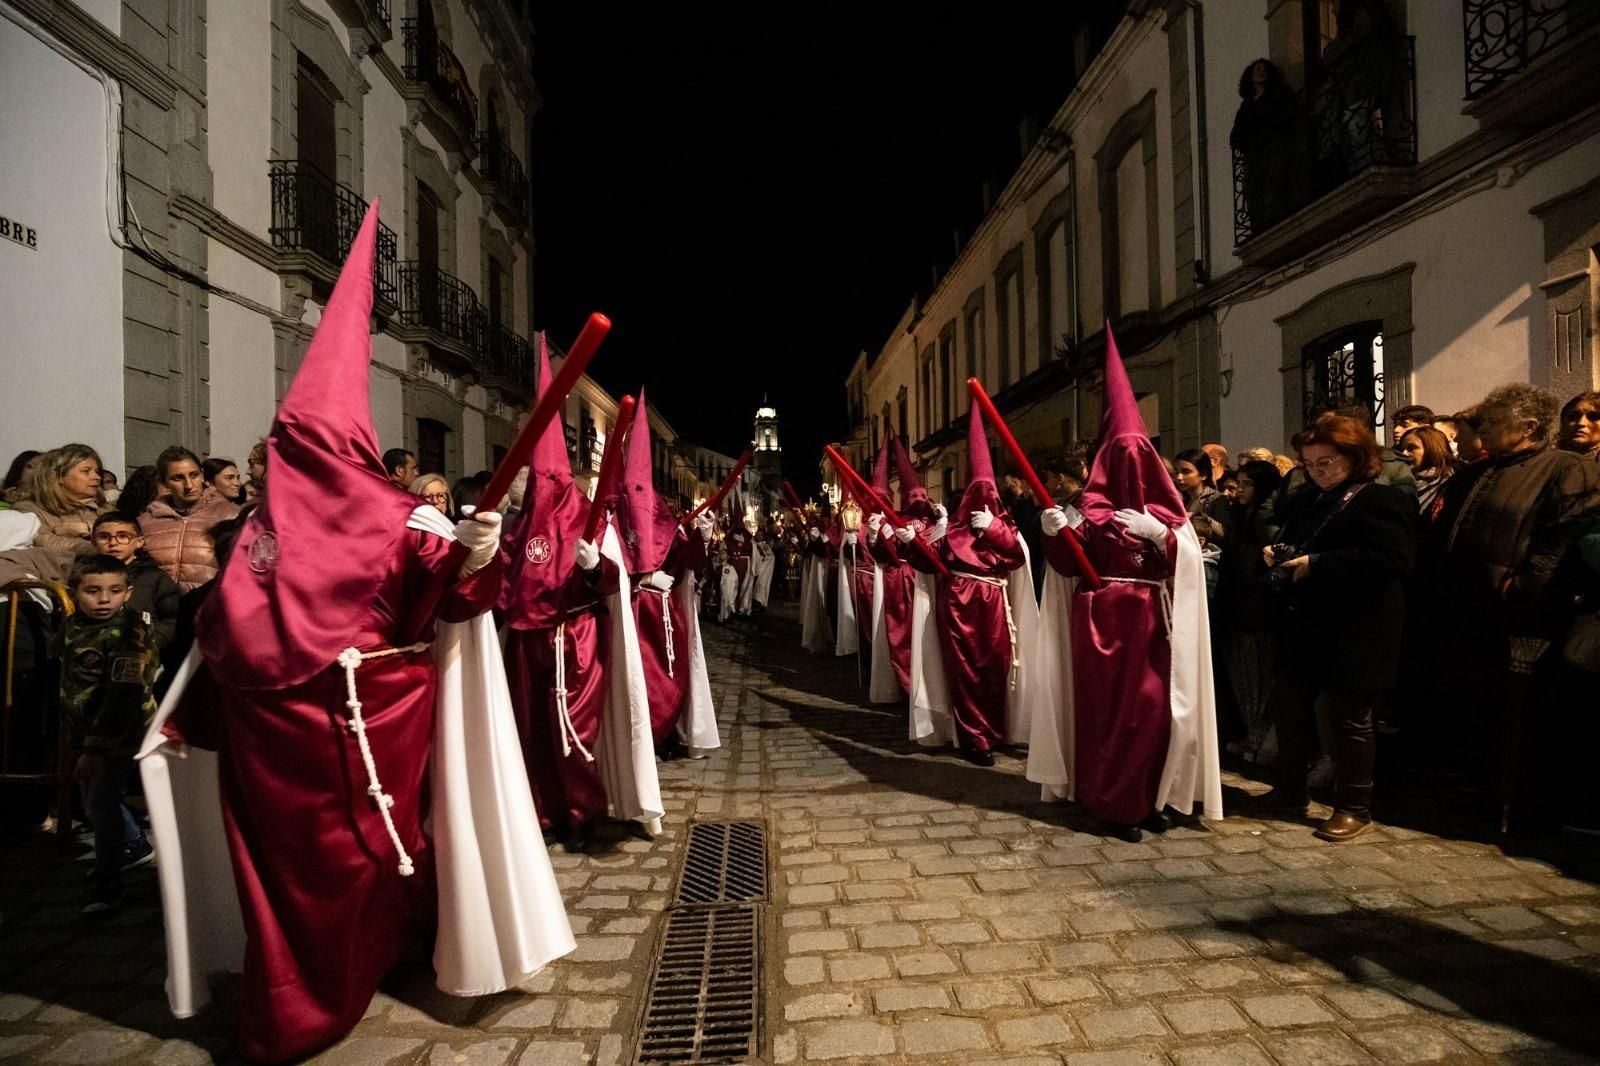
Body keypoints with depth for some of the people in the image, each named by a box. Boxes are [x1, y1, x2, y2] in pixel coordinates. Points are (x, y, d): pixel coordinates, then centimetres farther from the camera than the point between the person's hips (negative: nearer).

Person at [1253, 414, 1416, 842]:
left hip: (1351, 637, -9)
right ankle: (1290, 792, 28)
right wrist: (1277, 554, 6)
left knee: (1344, 718, 0)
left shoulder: (1382, 500, -10)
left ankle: (1355, 808, 16)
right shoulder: (1315, 502, 17)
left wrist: (1316, 564, -24)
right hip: (1304, 631, 9)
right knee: (1289, 709, 14)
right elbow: (1296, 544, 29)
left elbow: (1389, 560, -23)